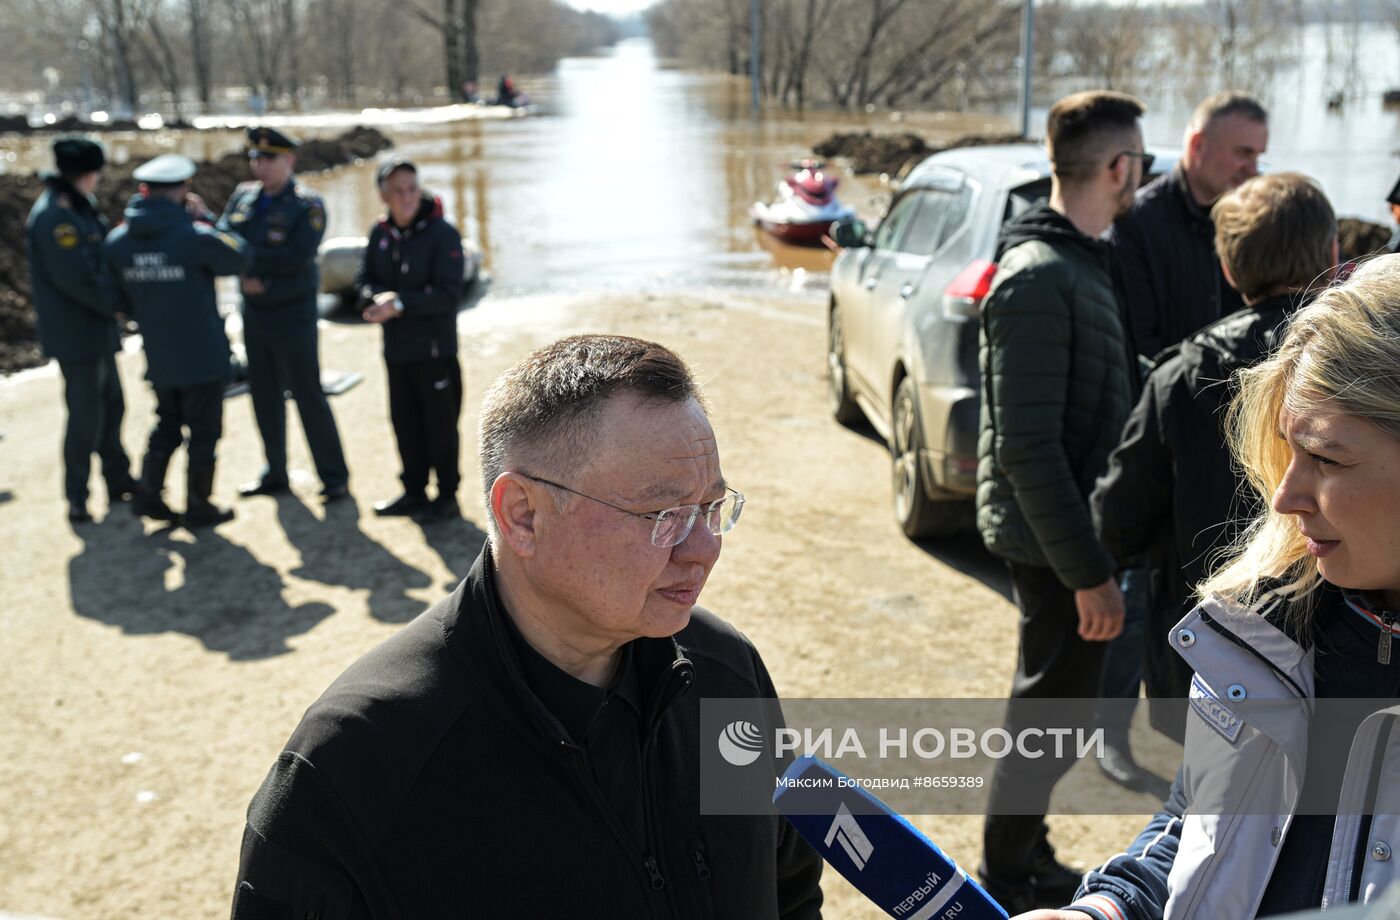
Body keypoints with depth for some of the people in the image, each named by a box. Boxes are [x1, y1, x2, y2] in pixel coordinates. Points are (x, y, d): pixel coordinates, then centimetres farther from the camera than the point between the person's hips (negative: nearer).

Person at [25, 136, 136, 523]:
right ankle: (77, 500, 7)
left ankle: (119, 481, 32)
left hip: (97, 330, 10)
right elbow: (75, 278, -24)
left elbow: (100, 259, 14)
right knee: (86, 416, -4)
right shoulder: (54, 216, -19)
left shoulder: (78, 209, 11)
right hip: (76, 334, -10)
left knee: (111, 405, 19)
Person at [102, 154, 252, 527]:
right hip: (202, 355, -5)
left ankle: (148, 494, 20)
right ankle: (198, 507, 15)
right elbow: (242, 257, -5)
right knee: (204, 431, 8)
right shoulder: (195, 235, -19)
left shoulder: (117, 242, -1)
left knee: (168, 425, 22)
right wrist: (206, 217, -1)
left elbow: (118, 299, 7)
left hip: (158, 357, 5)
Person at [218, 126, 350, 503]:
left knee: (307, 394, -4)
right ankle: (275, 474, 27)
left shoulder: (307, 204, -11)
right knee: (264, 396, 14)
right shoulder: (243, 196, 6)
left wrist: (247, 256, -18)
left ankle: (334, 478, 5)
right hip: (254, 310, 6)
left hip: (292, 313, -6)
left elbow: (298, 257, -21)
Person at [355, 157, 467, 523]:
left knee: (439, 423, 3)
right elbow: (364, 280, 8)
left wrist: (401, 302, -24)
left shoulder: (442, 233, -12)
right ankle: (414, 491, 27)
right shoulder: (380, 233, 5)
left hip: (434, 348, -6)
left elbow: (448, 294, -17)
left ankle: (447, 496, 15)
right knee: (405, 421, 14)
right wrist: (380, 299, -14)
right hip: (396, 347, 6)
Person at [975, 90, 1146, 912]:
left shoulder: (1080, 261, 11)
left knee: (1052, 704, 20)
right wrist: (1088, 571, -22)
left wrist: (1095, 550, 16)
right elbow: (1027, 448, -25)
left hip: (1075, 531, 10)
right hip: (1056, 541, -10)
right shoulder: (1040, 279, -21)